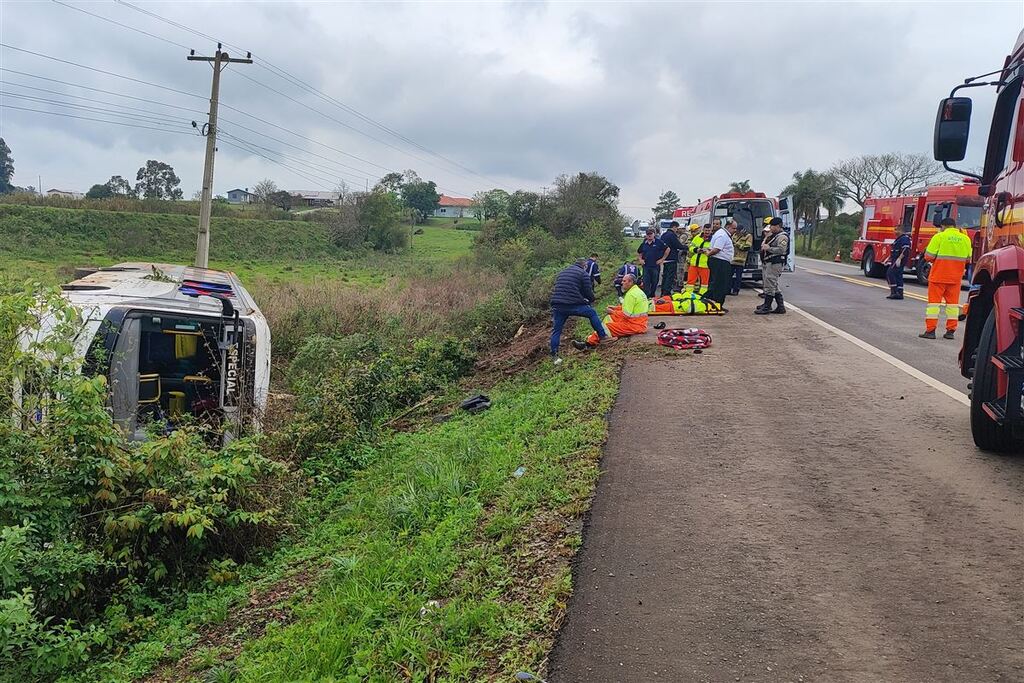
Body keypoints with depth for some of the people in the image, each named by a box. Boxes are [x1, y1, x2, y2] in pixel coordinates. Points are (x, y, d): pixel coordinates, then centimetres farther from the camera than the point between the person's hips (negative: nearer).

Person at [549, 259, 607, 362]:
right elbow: (588, 291, 2)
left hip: (557, 306, 5)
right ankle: (602, 335, 20)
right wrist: (592, 300, 24)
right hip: (574, 305, -5)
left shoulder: (561, 273, 24)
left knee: (556, 331, 10)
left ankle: (554, 356, 8)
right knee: (592, 313, 17)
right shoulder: (583, 273, 4)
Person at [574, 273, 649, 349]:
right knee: (609, 317, 13)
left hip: (634, 325, -11)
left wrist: (613, 312, -8)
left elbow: (626, 315, -22)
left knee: (608, 327, -14)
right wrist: (616, 308, 14)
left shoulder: (631, 294, -20)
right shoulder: (638, 291, 14)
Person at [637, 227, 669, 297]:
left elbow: (667, 249, -1)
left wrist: (662, 259, -3)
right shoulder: (643, 244, 8)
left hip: (655, 266, -2)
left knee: (654, 282, 7)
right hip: (646, 266, 3)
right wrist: (640, 259, 10)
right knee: (646, 282, -1)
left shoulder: (659, 242, -4)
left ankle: (652, 295, 22)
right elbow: (639, 252, 25)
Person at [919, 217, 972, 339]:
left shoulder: (939, 237, -8)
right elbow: (968, 259, 12)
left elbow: (929, 256, -10)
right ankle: (950, 331, 11)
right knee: (953, 302, 10)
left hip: (939, 276, -4)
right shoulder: (965, 239, 6)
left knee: (934, 301, 1)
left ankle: (930, 330, -1)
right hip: (956, 277, 4)